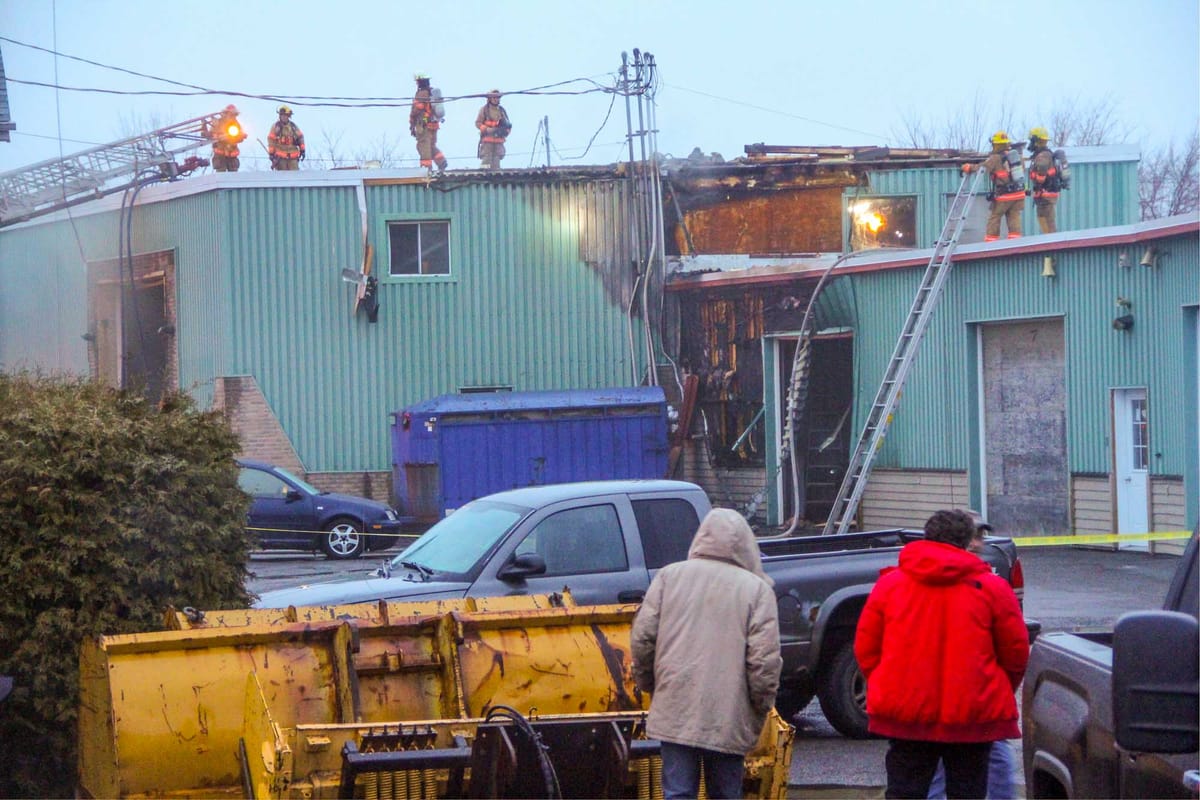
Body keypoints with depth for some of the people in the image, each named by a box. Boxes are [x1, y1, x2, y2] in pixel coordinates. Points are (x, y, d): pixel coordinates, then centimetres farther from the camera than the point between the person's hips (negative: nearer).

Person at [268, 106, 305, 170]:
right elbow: (271, 140, 0)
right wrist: (271, 153, -3)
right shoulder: (276, 127, 1)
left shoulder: (293, 126, 9)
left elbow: (300, 137, 15)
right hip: (280, 157, -2)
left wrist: (302, 150, 11)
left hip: (293, 156, 2)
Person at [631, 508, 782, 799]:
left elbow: (642, 637, 4)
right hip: (730, 716, -1)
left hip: (675, 709, 1)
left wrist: (648, 683, 18)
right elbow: (765, 659, -8)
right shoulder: (756, 588, -2)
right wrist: (762, 708, 4)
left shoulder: (670, 576, 5)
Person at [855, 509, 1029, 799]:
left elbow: (865, 648, 6)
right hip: (973, 713, -1)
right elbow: (1016, 652, 2)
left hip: (904, 711, 1)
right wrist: (1000, 695, 20)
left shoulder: (890, 583, 3)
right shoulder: (992, 588, -2)